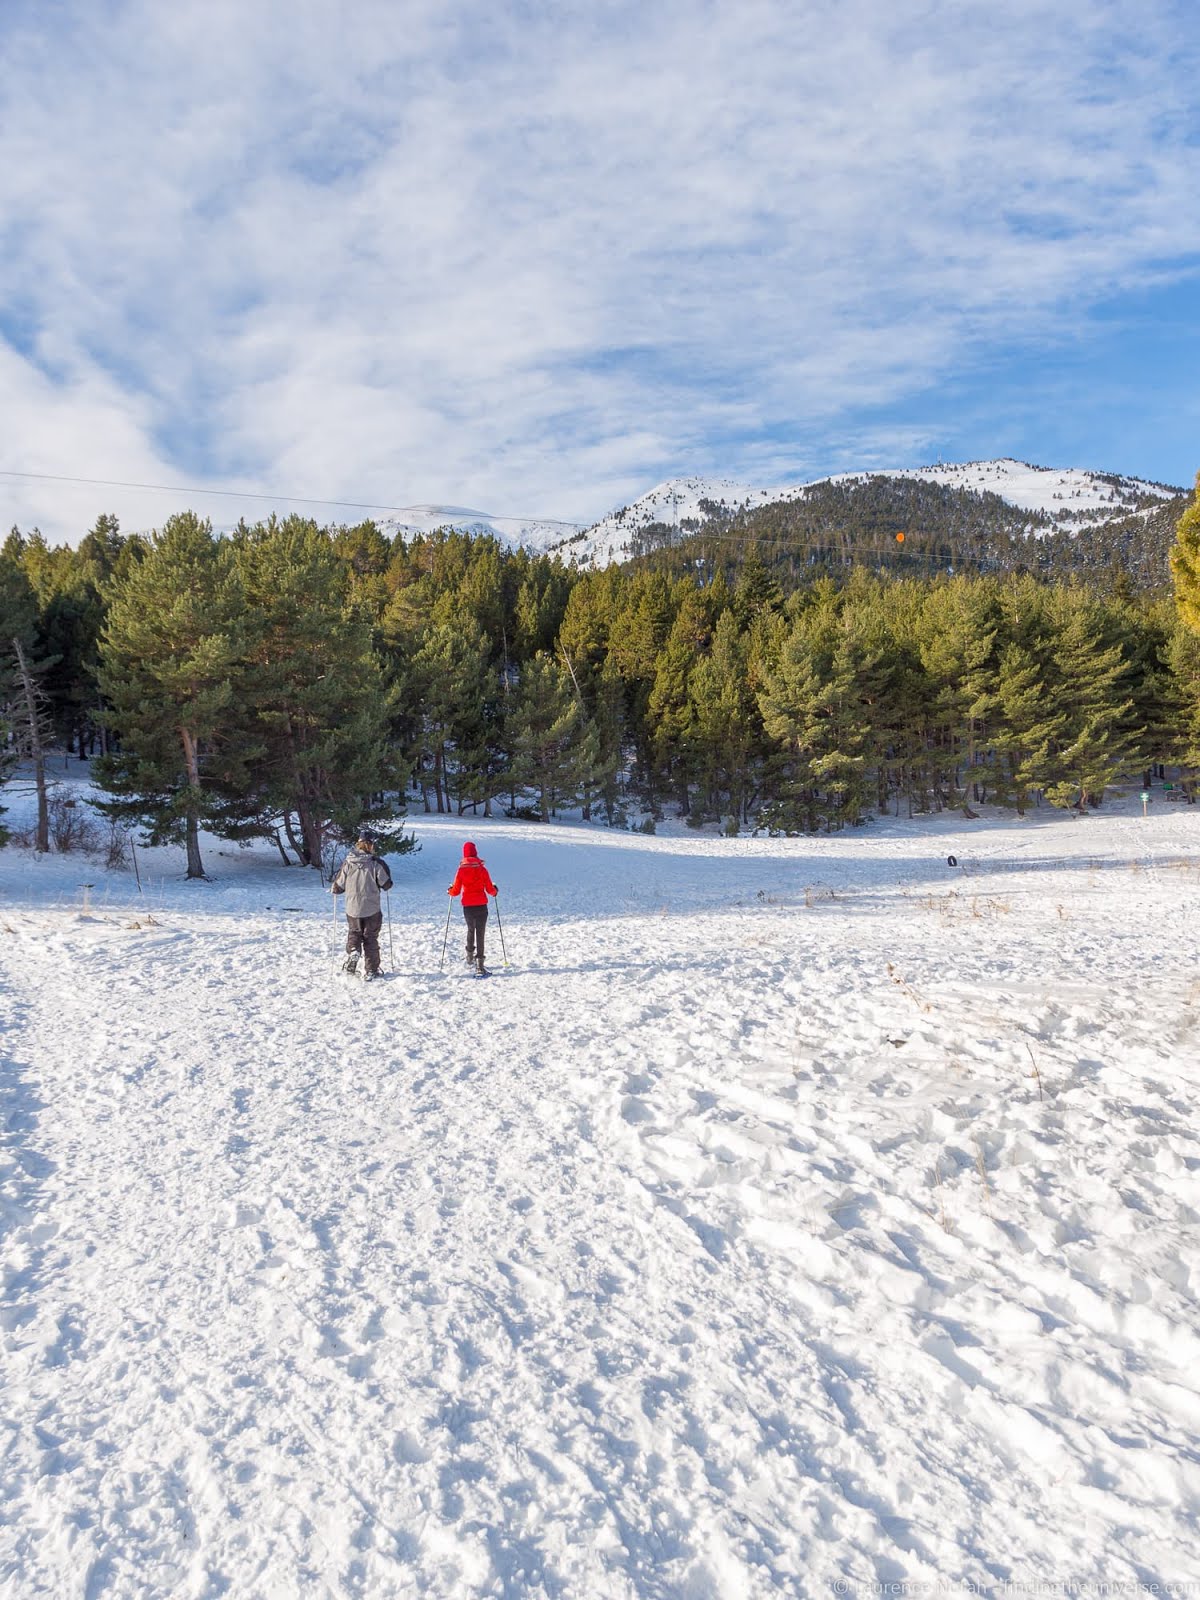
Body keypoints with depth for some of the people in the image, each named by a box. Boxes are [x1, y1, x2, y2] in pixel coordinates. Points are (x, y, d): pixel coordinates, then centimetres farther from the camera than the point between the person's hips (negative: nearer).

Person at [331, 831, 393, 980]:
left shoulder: (348, 863, -7)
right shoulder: (376, 863, -14)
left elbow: (339, 886, 0)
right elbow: (387, 884, -6)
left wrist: (332, 889, 24)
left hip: (352, 909, 2)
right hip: (372, 910, -2)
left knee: (354, 934, 23)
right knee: (370, 939, 12)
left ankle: (352, 953, -4)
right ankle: (370, 970, 15)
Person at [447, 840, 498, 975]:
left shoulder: (461, 870, -4)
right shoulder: (482, 869, -6)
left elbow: (456, 891, -2)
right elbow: (489, 889, -2)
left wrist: (449, 891, 20)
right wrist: (495, 890, 20)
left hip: (467, 907, 2)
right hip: (481, 906, -2)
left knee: (470, 930, 26)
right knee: (480, 933, -2)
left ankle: (470, 956, 38)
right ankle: (479, 964, -10)